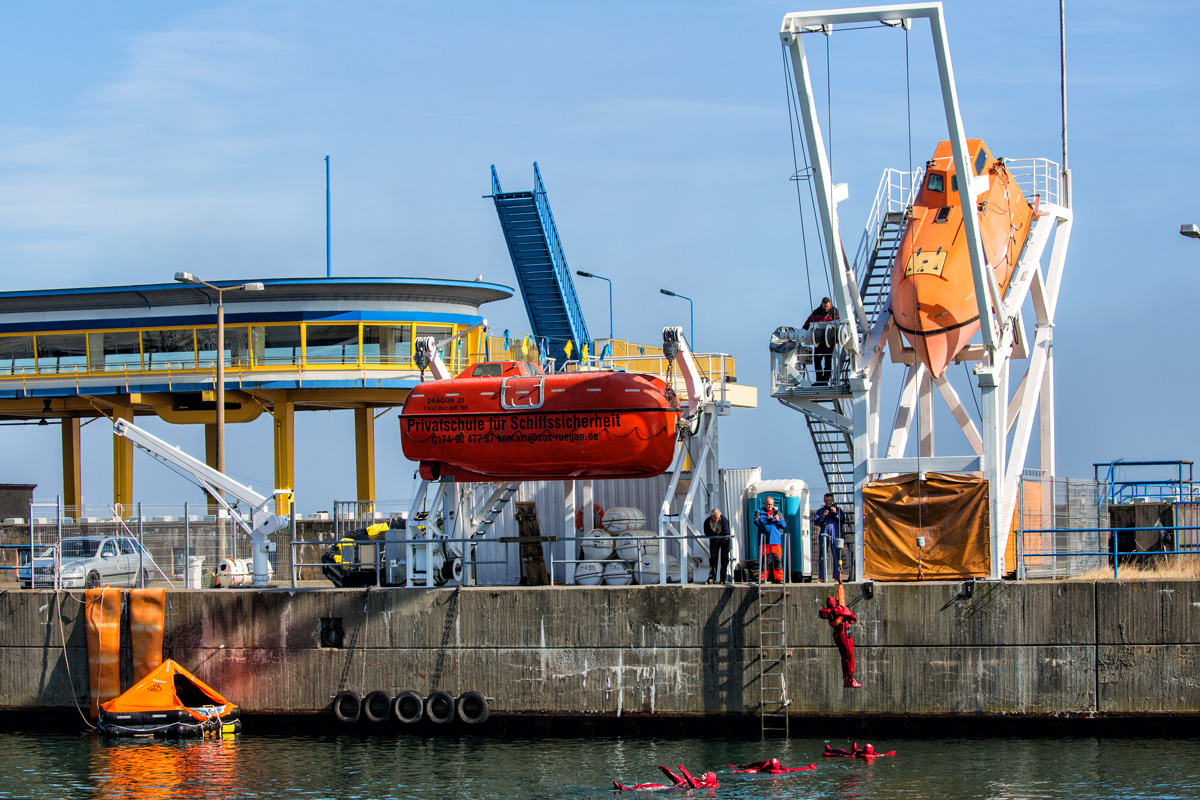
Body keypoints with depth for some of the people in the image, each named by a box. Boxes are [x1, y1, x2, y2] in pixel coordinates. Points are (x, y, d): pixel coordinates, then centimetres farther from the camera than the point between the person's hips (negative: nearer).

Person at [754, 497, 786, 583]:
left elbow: (784, 524, 11)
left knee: (777, 559, -6)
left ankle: (778, 578, -4)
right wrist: (766, 518, -15)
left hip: (776, 540, 1)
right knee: (764, 559, -2)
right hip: (764, 540, -1)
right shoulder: (759, 512, 14)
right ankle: (762, 579, 3)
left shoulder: (777, 513, 19)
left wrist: (778, 520, -9)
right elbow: (757, 522, -4)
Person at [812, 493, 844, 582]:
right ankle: (822, 577, 5)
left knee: (836, 555, -9)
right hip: (823, 534, 2)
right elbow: (815, 521, 6)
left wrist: (836, 513, -9)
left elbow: (843, 520, 5)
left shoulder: (837, 509, 17)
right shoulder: (820, 511, 19)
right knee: (822, 556, 0)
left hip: (834, 534, -2)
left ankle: (837, 577, -9)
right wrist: (822, 516, -10)